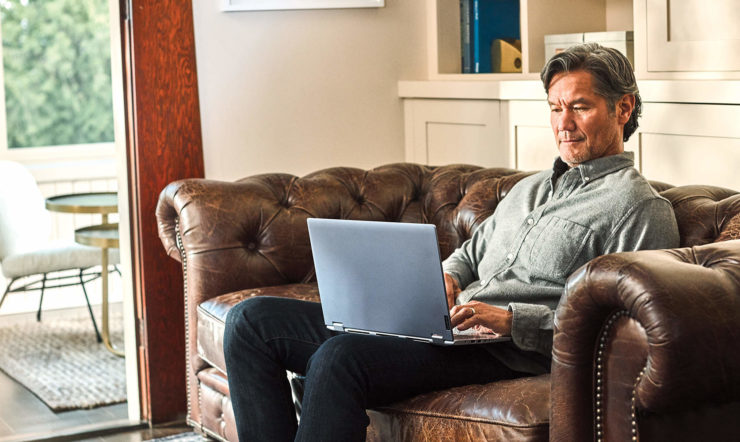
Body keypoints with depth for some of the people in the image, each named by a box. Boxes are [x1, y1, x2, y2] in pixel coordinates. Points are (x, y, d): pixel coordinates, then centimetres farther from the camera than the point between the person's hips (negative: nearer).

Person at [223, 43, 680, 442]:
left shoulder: (642, 208, -1)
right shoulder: (530, 188, 26)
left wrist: (512, 319, -20)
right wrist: (444, 278, 8)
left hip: (510, 352, -9)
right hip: (445, 327, 9)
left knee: (339, 357, -35)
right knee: (252, 320, -1)